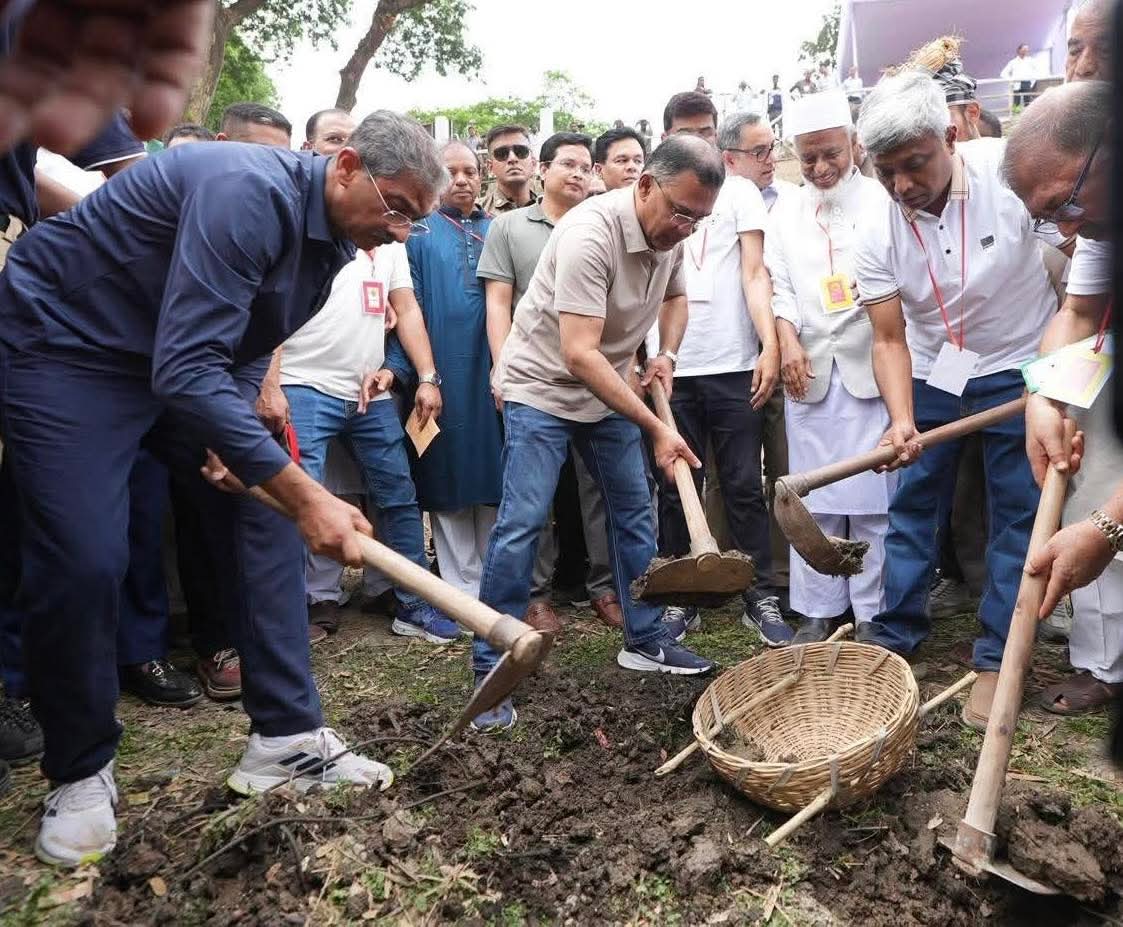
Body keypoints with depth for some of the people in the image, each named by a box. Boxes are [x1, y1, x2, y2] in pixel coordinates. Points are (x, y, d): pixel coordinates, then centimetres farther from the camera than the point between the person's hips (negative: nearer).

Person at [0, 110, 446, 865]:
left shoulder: (334, 236, -1)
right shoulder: (249, 191, -31)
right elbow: (187, 370, -38)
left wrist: (236, 427, -5)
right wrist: (307, 495, -40)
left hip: (186, 357, 9)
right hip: (62, 343, -8)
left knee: (268, 508, -1)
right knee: (84, 561, -15)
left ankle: (286, 738, 4)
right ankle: (80, 773, 10)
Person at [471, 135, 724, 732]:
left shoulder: (672, 233, -4)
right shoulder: (591, 234, -29)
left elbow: (675, 297, 18)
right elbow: (579, 354, -34)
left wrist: (665, 355, -2)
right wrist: (656, 429, -33)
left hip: (608, 389, 8)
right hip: (543, 385, -8)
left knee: (635, 512, 10)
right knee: (521, 522, -12)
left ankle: (645, 638, 25)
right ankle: (490, 666, -1)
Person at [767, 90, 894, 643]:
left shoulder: (882, 200, 4)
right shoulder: (786, 212, 14)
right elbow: (778, 285, 10)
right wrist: (788, 339, -5)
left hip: (870, 365, -3)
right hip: (809, 369, 3)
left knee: (873, 494, -1)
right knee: (814, 497, 6)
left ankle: (873, 612, 10)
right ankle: (818, 610, 15)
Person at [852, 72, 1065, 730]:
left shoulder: (1012, 172, -23)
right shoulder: (877, 233, -15)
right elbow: (890, 339, -12)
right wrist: (901, 421, -27)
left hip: (1018, 366, -2)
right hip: (932, 374, 2)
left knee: (1018, 512, 1)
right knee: (913, 501, 6)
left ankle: (998, 658, 12)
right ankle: (896, 629, 21)